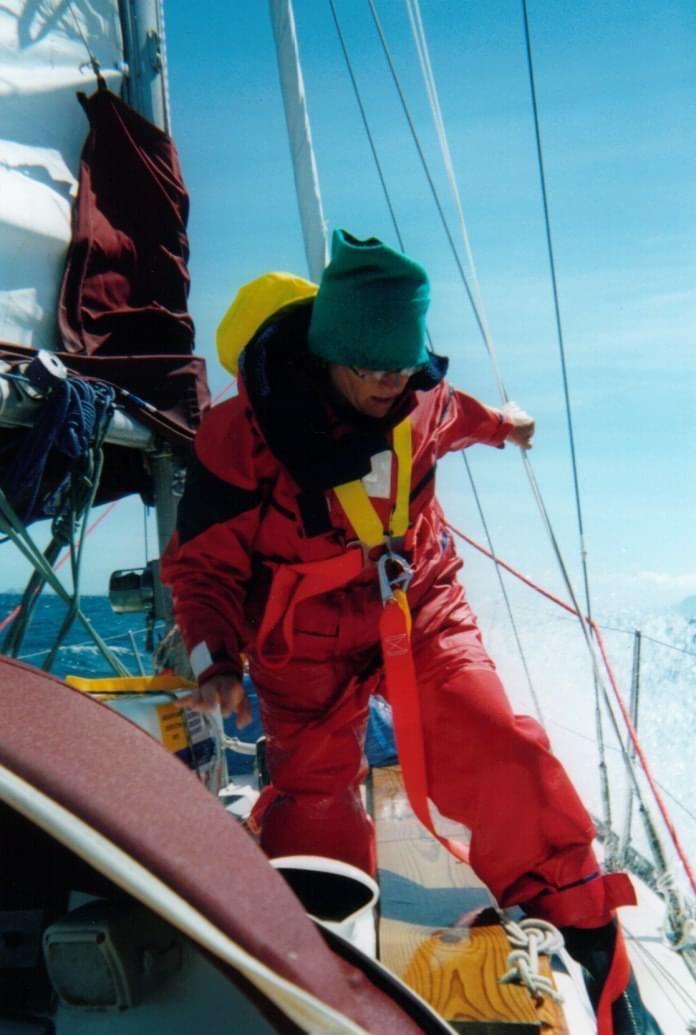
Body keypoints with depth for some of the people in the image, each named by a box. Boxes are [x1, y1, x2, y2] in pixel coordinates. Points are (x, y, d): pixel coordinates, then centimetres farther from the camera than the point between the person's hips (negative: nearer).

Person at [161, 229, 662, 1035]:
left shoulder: (417, 398, -9)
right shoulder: (245, 430, -20)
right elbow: (201, 560, -9)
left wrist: (497, 423, 40)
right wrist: (216, 659, -23)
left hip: (419, 608, 2)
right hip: (309, 644, -2)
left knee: (500, 754, -13)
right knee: (316, 802, 2)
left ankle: (590, 949, 4)